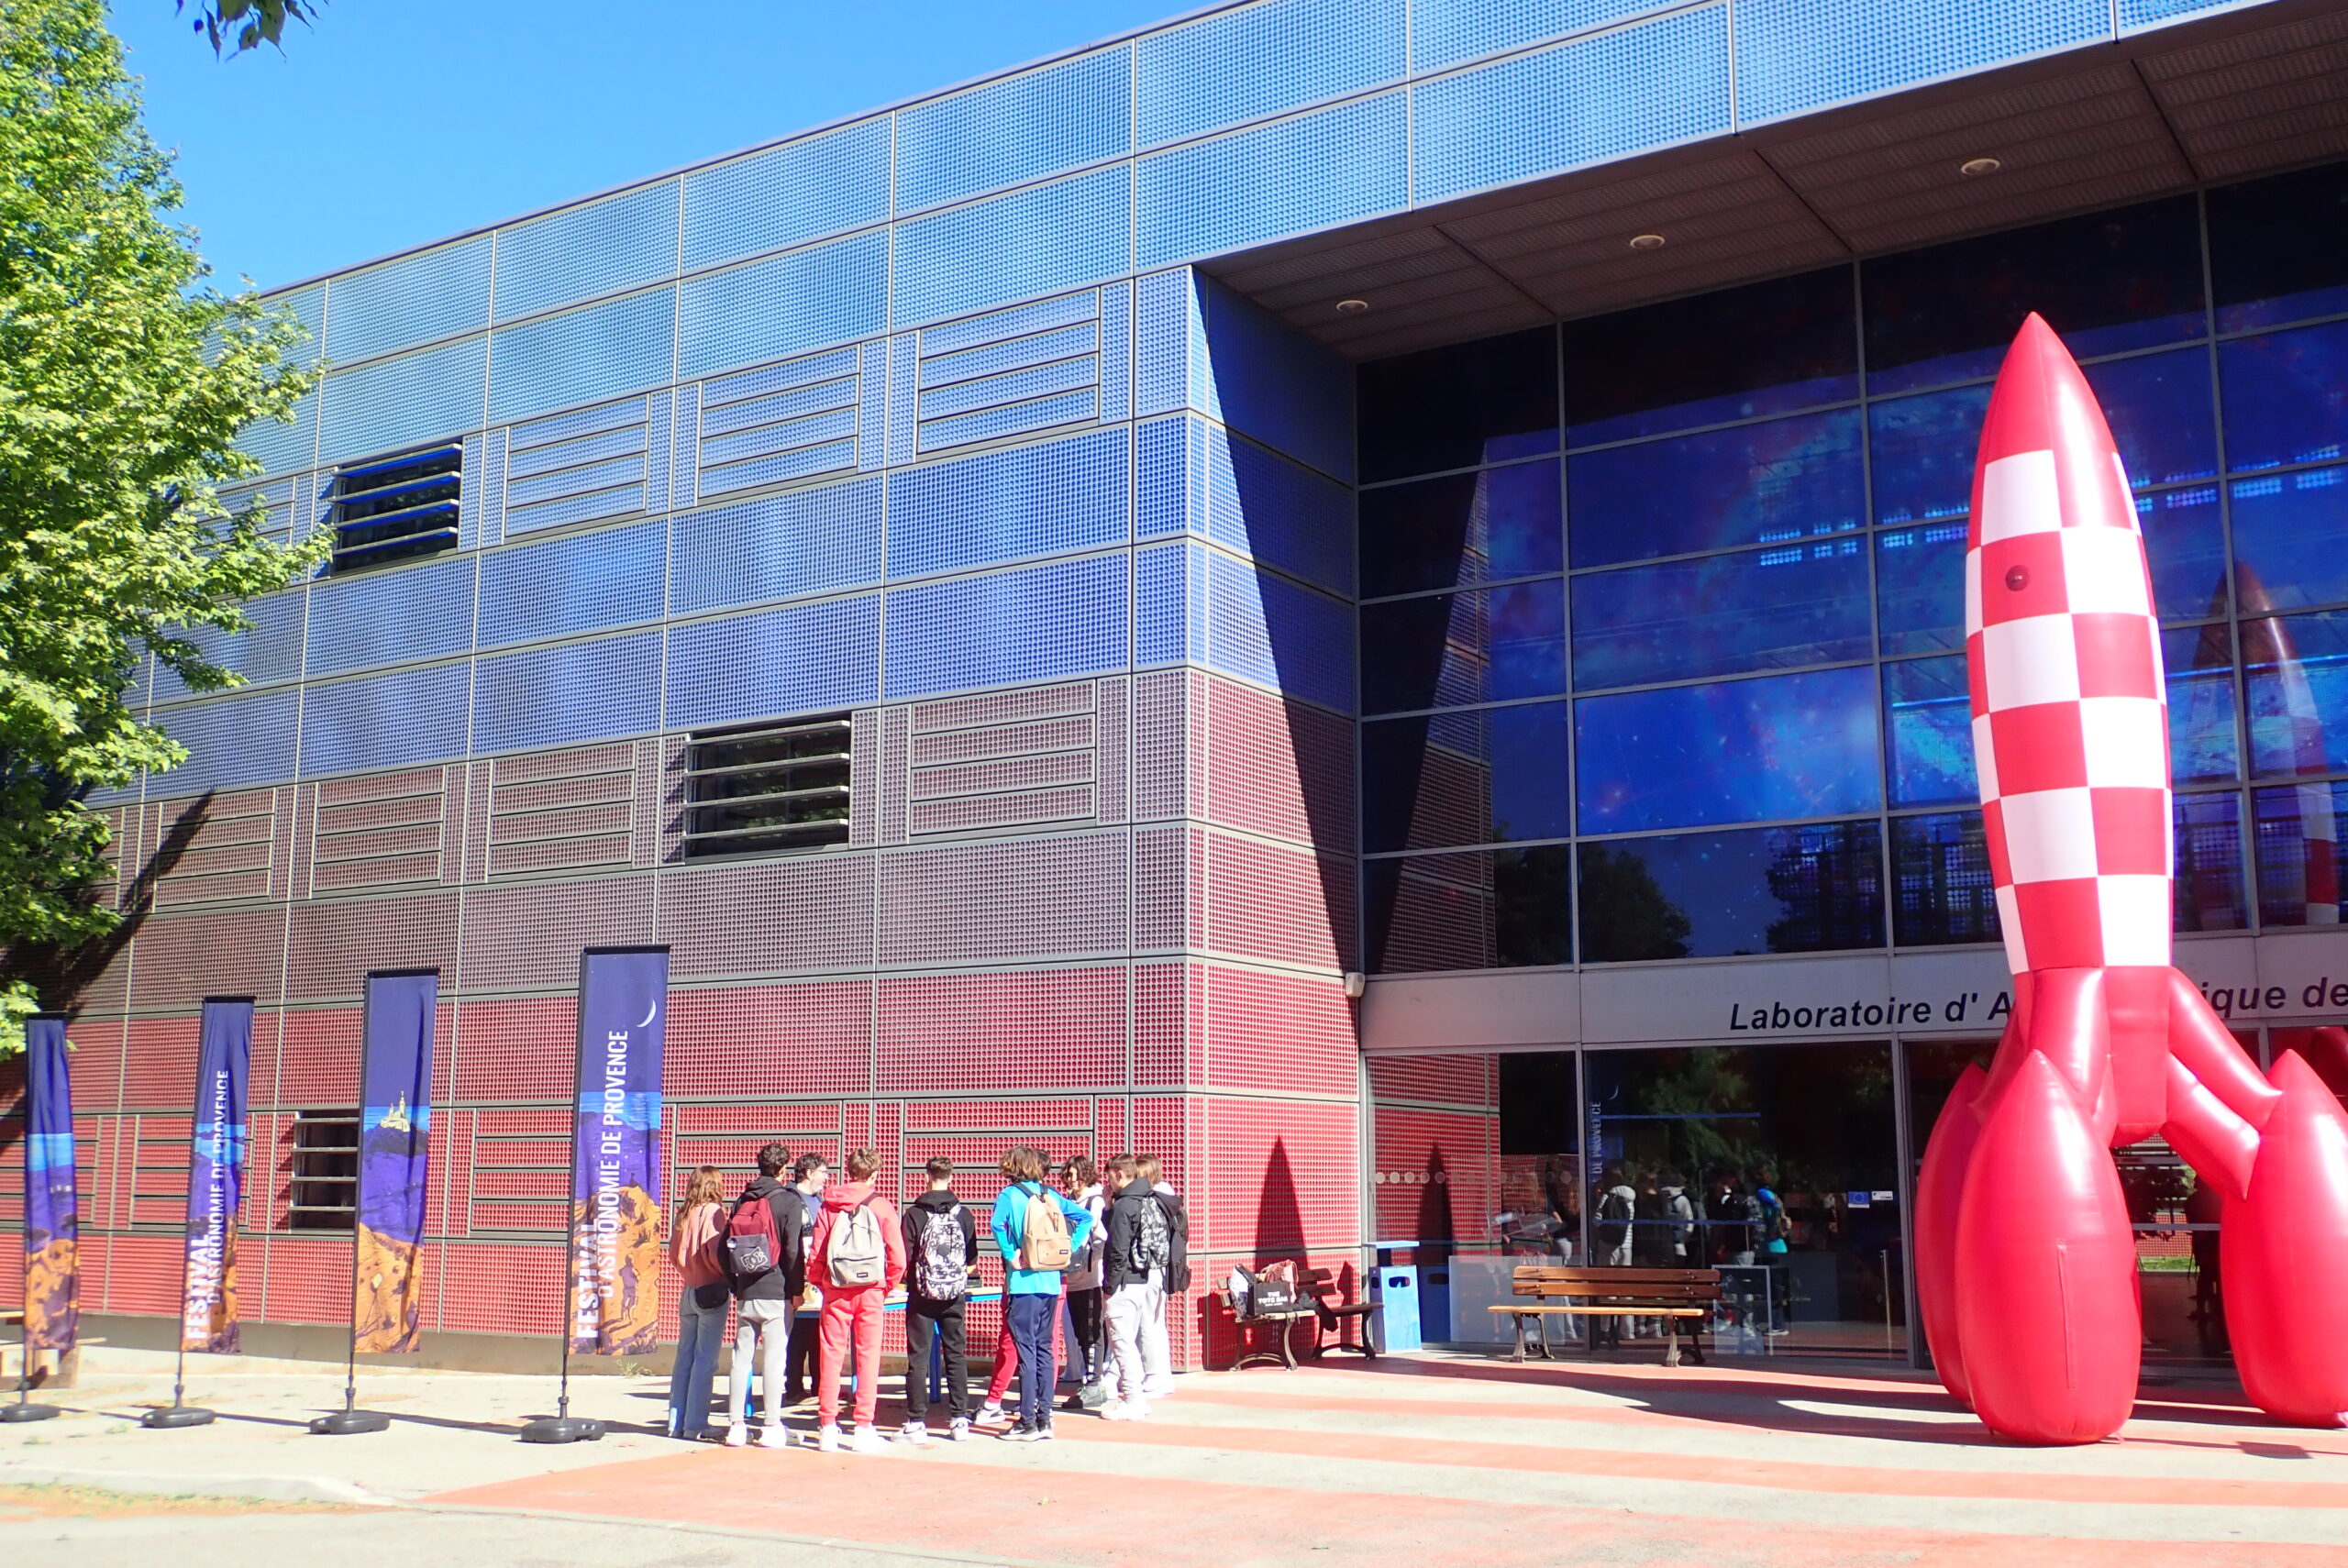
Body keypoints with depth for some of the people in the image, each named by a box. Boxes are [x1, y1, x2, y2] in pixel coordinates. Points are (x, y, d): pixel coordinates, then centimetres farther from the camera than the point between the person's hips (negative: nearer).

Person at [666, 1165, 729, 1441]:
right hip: (711, 1291, -7)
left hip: (688, 1291, 7)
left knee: (684, 1357, 12)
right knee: (705, 1360, -3)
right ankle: (695, 1424, -2)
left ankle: (677, 1422, 16)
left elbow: (673, 1255, 11)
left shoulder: (683, 1214, 8)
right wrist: (730, 1274, -3)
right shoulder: (713, 1212, -12)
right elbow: (716, 1254, -19)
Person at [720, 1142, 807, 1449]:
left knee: (741, 1357, 8)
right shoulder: (788, 1200, -5)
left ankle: (736, 1425, 9)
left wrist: (735, 1284, 16)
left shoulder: (741, 1201, 11)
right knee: (774, 1359, -2)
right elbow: (793, 1250, -11)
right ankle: (771, 1428, -1)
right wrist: (797, 1289, -3)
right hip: (776, 1293, -5)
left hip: (744, 1294, 5)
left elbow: (724, 1245, 10)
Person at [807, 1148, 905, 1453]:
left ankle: (827, 1428, 6)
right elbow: (898, 1258, -5)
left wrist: (821, 1284, 14)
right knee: (868, 1357, 4)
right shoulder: (882, 1207, -2)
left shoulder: (829, 1206, 2)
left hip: (836, 1291, 1)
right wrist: (887, 1286, 10)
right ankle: (864, 1428, 4)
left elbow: (815, 1255, 0)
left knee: (830, 1356, 5)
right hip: (870, 1291, -1)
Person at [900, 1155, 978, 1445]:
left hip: (921, 1296, -2)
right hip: (954, 1296, 2)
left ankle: (916, 1424, 1)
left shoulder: (914, 1214, -8)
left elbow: (905, 1259, -9)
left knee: (918, 1359, 2)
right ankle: (959, 1421, 14)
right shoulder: (964, 1215, -1)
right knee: (956, 1356, 11)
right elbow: (972, 1261, 4)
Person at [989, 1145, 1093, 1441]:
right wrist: (1068, 1251, 9)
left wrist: (1010, 1256, -13)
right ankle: (1044, 1419, 14)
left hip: (1024, 1283, -5)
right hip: (1051, 1283, 5)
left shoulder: (1010, 1194, -5)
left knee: (1026, 1350, -3)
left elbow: (997, 1225, -24)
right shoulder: (1050, 1195, 10)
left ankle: (1028, 1424, -1)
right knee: (1044, 1349, 12)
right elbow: (1085, 1217, 11)